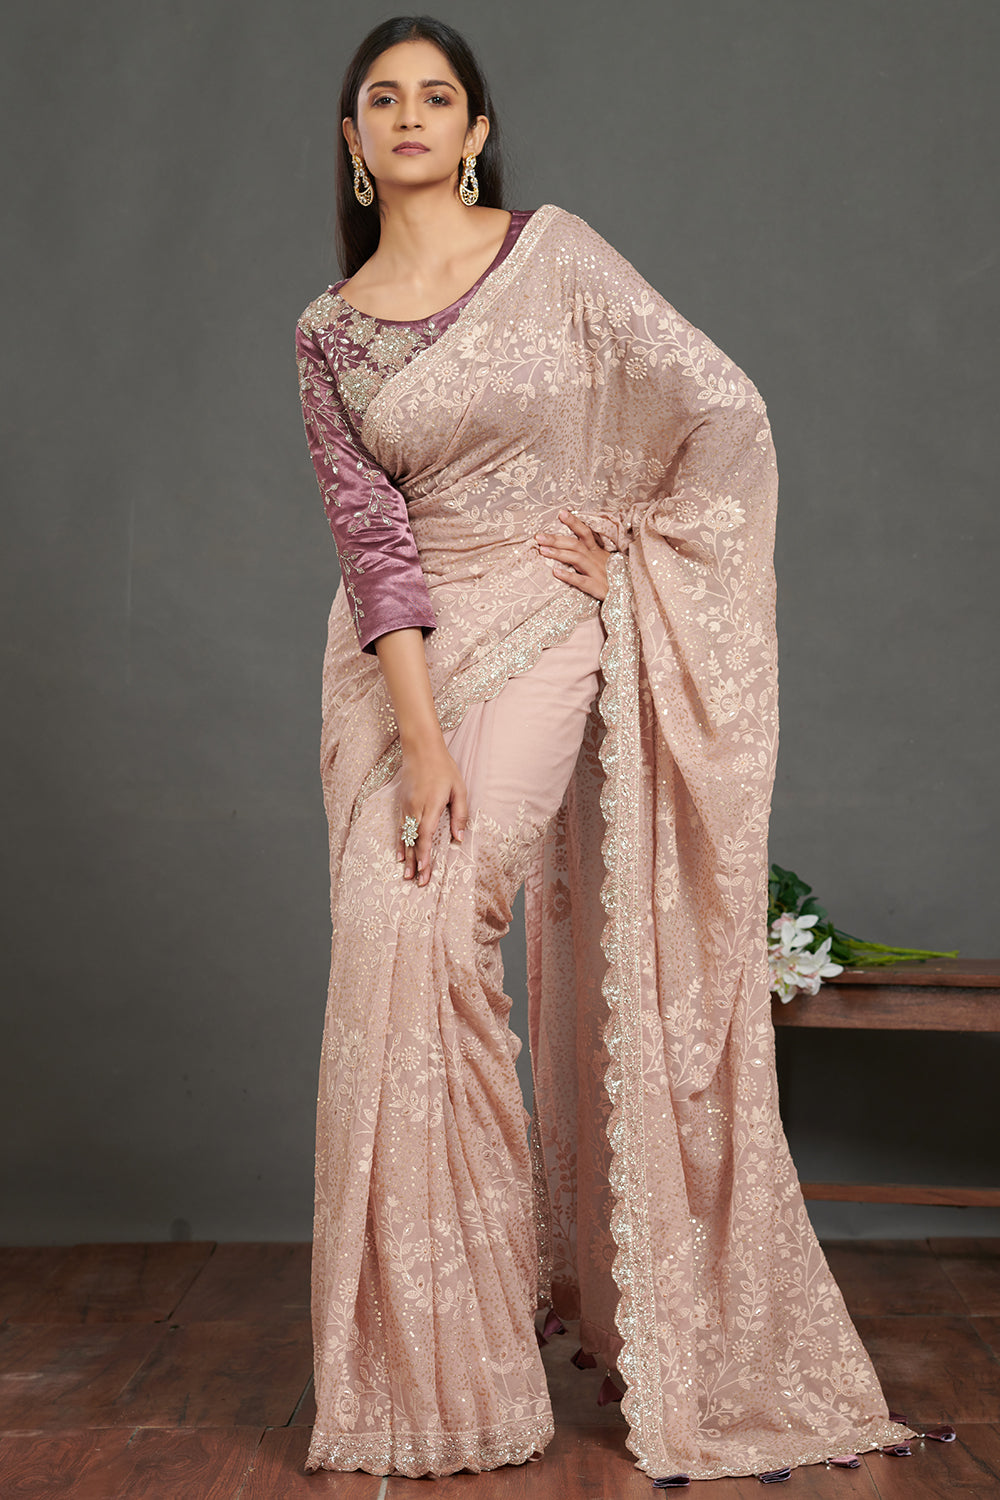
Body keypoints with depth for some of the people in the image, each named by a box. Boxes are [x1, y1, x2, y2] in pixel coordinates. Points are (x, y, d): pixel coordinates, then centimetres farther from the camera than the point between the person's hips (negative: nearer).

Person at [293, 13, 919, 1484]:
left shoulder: (555, 254, -2)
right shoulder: (329, 331, 5)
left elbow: (727, 410, -4)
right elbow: (371, 533, -6)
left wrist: (627, 536, 1)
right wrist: (419, 734, -15)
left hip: (540, 637, -3)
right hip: (398, 657, 4)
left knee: (419, 934, -14)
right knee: (387, 953, 1)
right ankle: (425, 1355, 19)